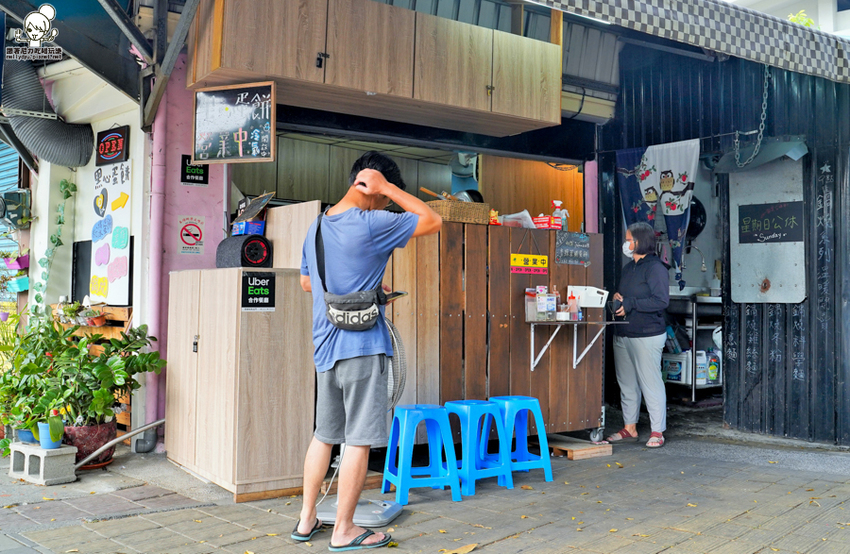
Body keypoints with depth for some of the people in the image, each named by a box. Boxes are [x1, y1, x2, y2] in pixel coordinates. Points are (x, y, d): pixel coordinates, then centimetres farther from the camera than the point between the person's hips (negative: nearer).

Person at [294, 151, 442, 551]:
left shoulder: (317, 228, 11)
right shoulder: (371, 224, -14)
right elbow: (433, 221, -7)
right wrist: (388, 188, -7)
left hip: (325, 347, 8)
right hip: (362, 346, -8)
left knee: (324, 434, 17)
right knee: (359, 440, 1)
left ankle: (307, 519, 24)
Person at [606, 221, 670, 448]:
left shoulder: (655, 268, -10)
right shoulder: (628, 268, 16)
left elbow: (662, 301, -18)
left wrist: (629, 303, -18)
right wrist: (617, 298, 4)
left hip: (647, 336, -8)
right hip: (622, 335, 8)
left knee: (651, 383, -3)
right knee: (627, 384, 12)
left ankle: (657, 432, 5)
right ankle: (629, 429, 21)